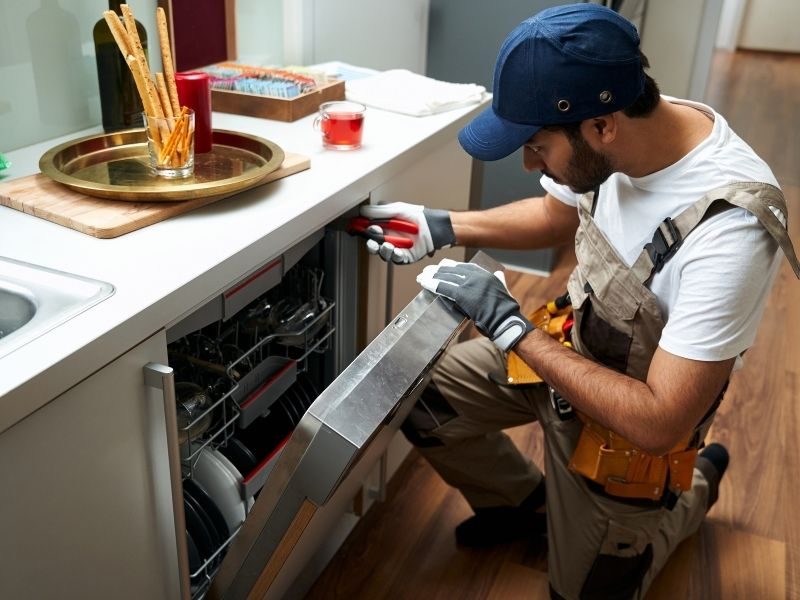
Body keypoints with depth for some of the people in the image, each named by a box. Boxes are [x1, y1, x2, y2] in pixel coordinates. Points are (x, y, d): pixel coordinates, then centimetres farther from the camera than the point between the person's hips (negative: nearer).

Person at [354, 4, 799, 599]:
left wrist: (508, 325, -31)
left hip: (630, 419, -5)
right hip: (568, 345, 6)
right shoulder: (626, 130, -17)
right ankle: (526, 502, 24)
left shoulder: (729, 231, -38)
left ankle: (696, 482, 38)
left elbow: (658, 422, -34)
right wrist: (443, 226, -7)